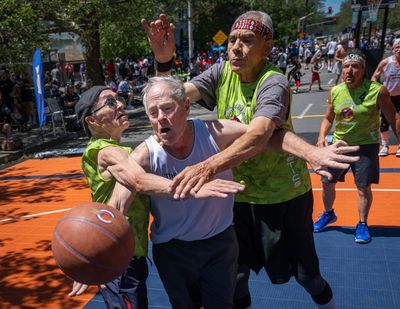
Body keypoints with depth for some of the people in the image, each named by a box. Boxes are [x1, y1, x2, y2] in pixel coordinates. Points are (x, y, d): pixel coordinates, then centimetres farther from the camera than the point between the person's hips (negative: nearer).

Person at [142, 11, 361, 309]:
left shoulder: (274, 83, -22)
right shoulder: (222, 72, -4)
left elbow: (258, 136, -41)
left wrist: (208, 167, -57)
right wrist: (163, 61, -32)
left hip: (283, 193, -4)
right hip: (238, 192, 4)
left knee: (303, 271, 14)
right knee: (235, 269, 16)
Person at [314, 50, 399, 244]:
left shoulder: (377, 91, -14)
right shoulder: (335, 92, -2)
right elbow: (328, 119, 11)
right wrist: (322, 137, -5)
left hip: (365, 145, -4)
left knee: (363, 187, 1)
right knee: (327, 182, 10)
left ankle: (362, 224, 24)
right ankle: (328, 214, 37)